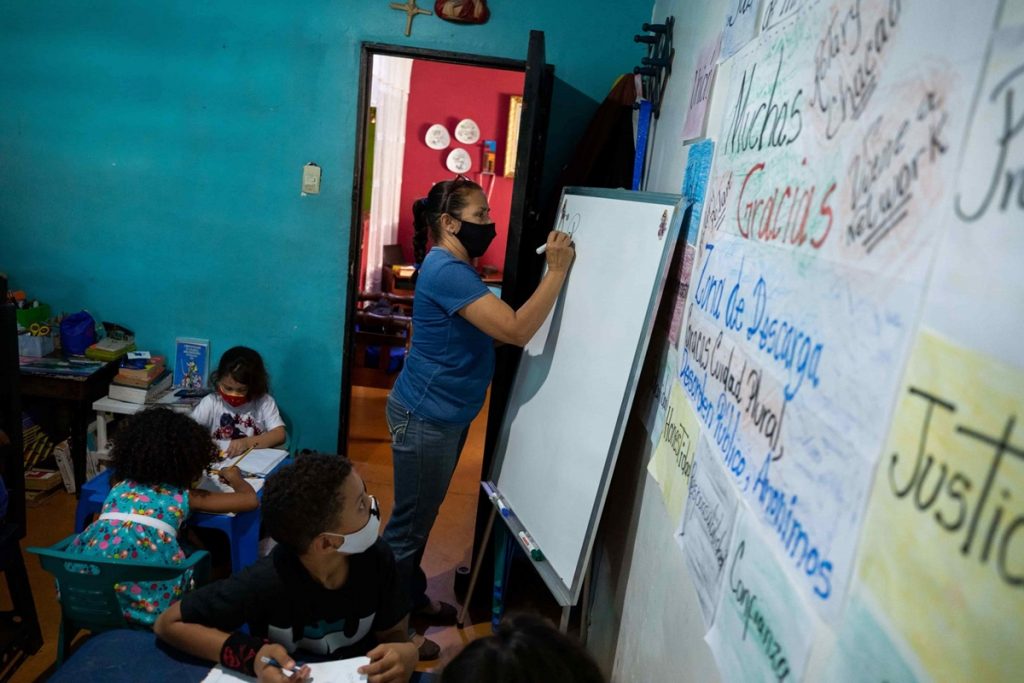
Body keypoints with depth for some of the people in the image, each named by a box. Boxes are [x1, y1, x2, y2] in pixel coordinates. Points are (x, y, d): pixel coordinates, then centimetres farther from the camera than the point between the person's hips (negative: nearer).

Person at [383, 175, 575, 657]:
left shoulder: (457, 269, 13)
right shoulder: (446, 270, -23)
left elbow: (497, 325, 11)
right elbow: (516, 330, -27)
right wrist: (557, 270, -23)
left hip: (446, 414, 10)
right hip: (425, 416, -10)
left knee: (421, 516, 22)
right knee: (408, 523, 4)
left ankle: (411, 599, 39)